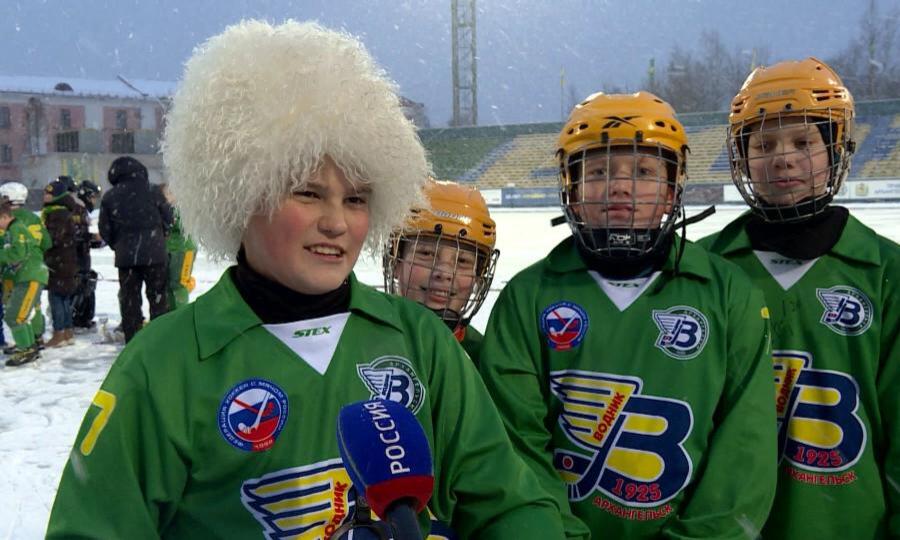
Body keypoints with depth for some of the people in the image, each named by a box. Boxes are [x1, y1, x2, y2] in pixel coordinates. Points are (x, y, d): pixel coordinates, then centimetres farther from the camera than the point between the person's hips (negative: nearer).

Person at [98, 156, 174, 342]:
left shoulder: (109, 197, 1)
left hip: (125, 256, 1)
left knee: (129, 298, 9)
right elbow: (169, 219, 1)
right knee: (157, 296, 7)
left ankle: (132, 339, 10)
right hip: (154, 253, -1)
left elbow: (105, 230, 5)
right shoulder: (152, 190, -4)